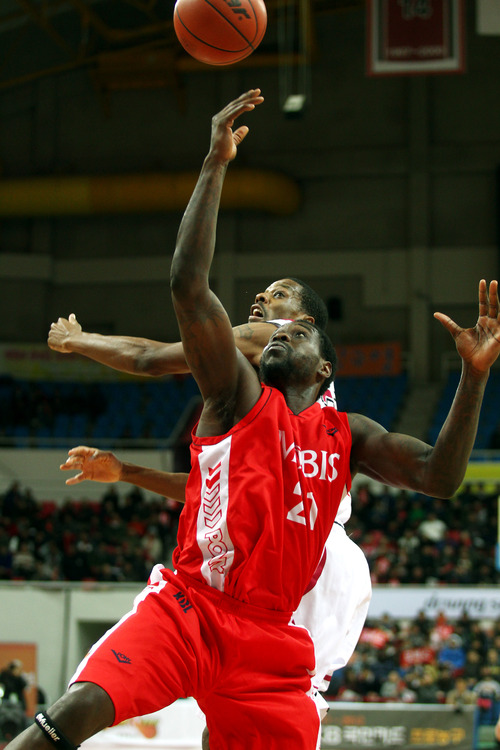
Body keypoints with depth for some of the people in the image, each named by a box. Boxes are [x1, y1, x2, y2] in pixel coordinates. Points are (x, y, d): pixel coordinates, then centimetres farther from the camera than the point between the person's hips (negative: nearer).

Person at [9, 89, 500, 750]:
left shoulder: (349, 435, 19)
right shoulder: (239, 395, 8)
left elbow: (440, 477, 7)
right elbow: (188, 284, -5)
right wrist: (216, 164, -9)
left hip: (271, 639, 4)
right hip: (187, 608, -4)